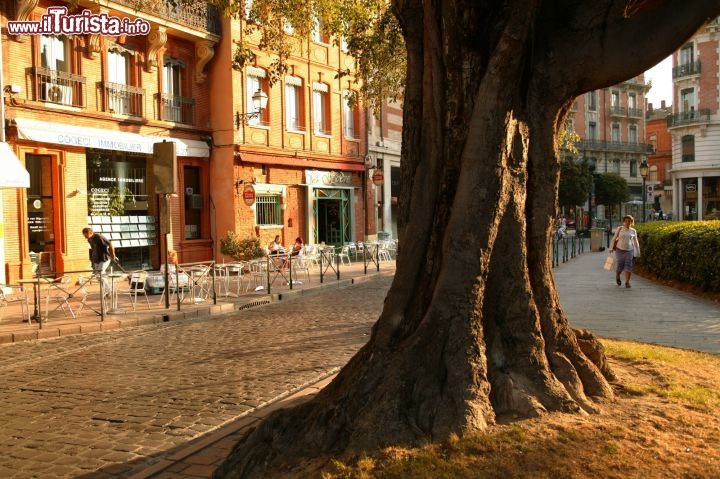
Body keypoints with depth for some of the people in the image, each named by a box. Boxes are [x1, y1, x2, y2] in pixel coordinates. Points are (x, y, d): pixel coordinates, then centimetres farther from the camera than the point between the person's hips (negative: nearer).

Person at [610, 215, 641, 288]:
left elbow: (635, 242, 12)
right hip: (620, 249, -1)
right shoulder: (619, 229, -1)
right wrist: (612, 248, 0)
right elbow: (614, 238, 4)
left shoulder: (633, 231, 5)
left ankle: (627, 282, -7)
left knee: (628, 266, -11)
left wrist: (638, 252, 11)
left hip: (629, 250, 1)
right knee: (619, 266, 1)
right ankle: (617, 276, 33)